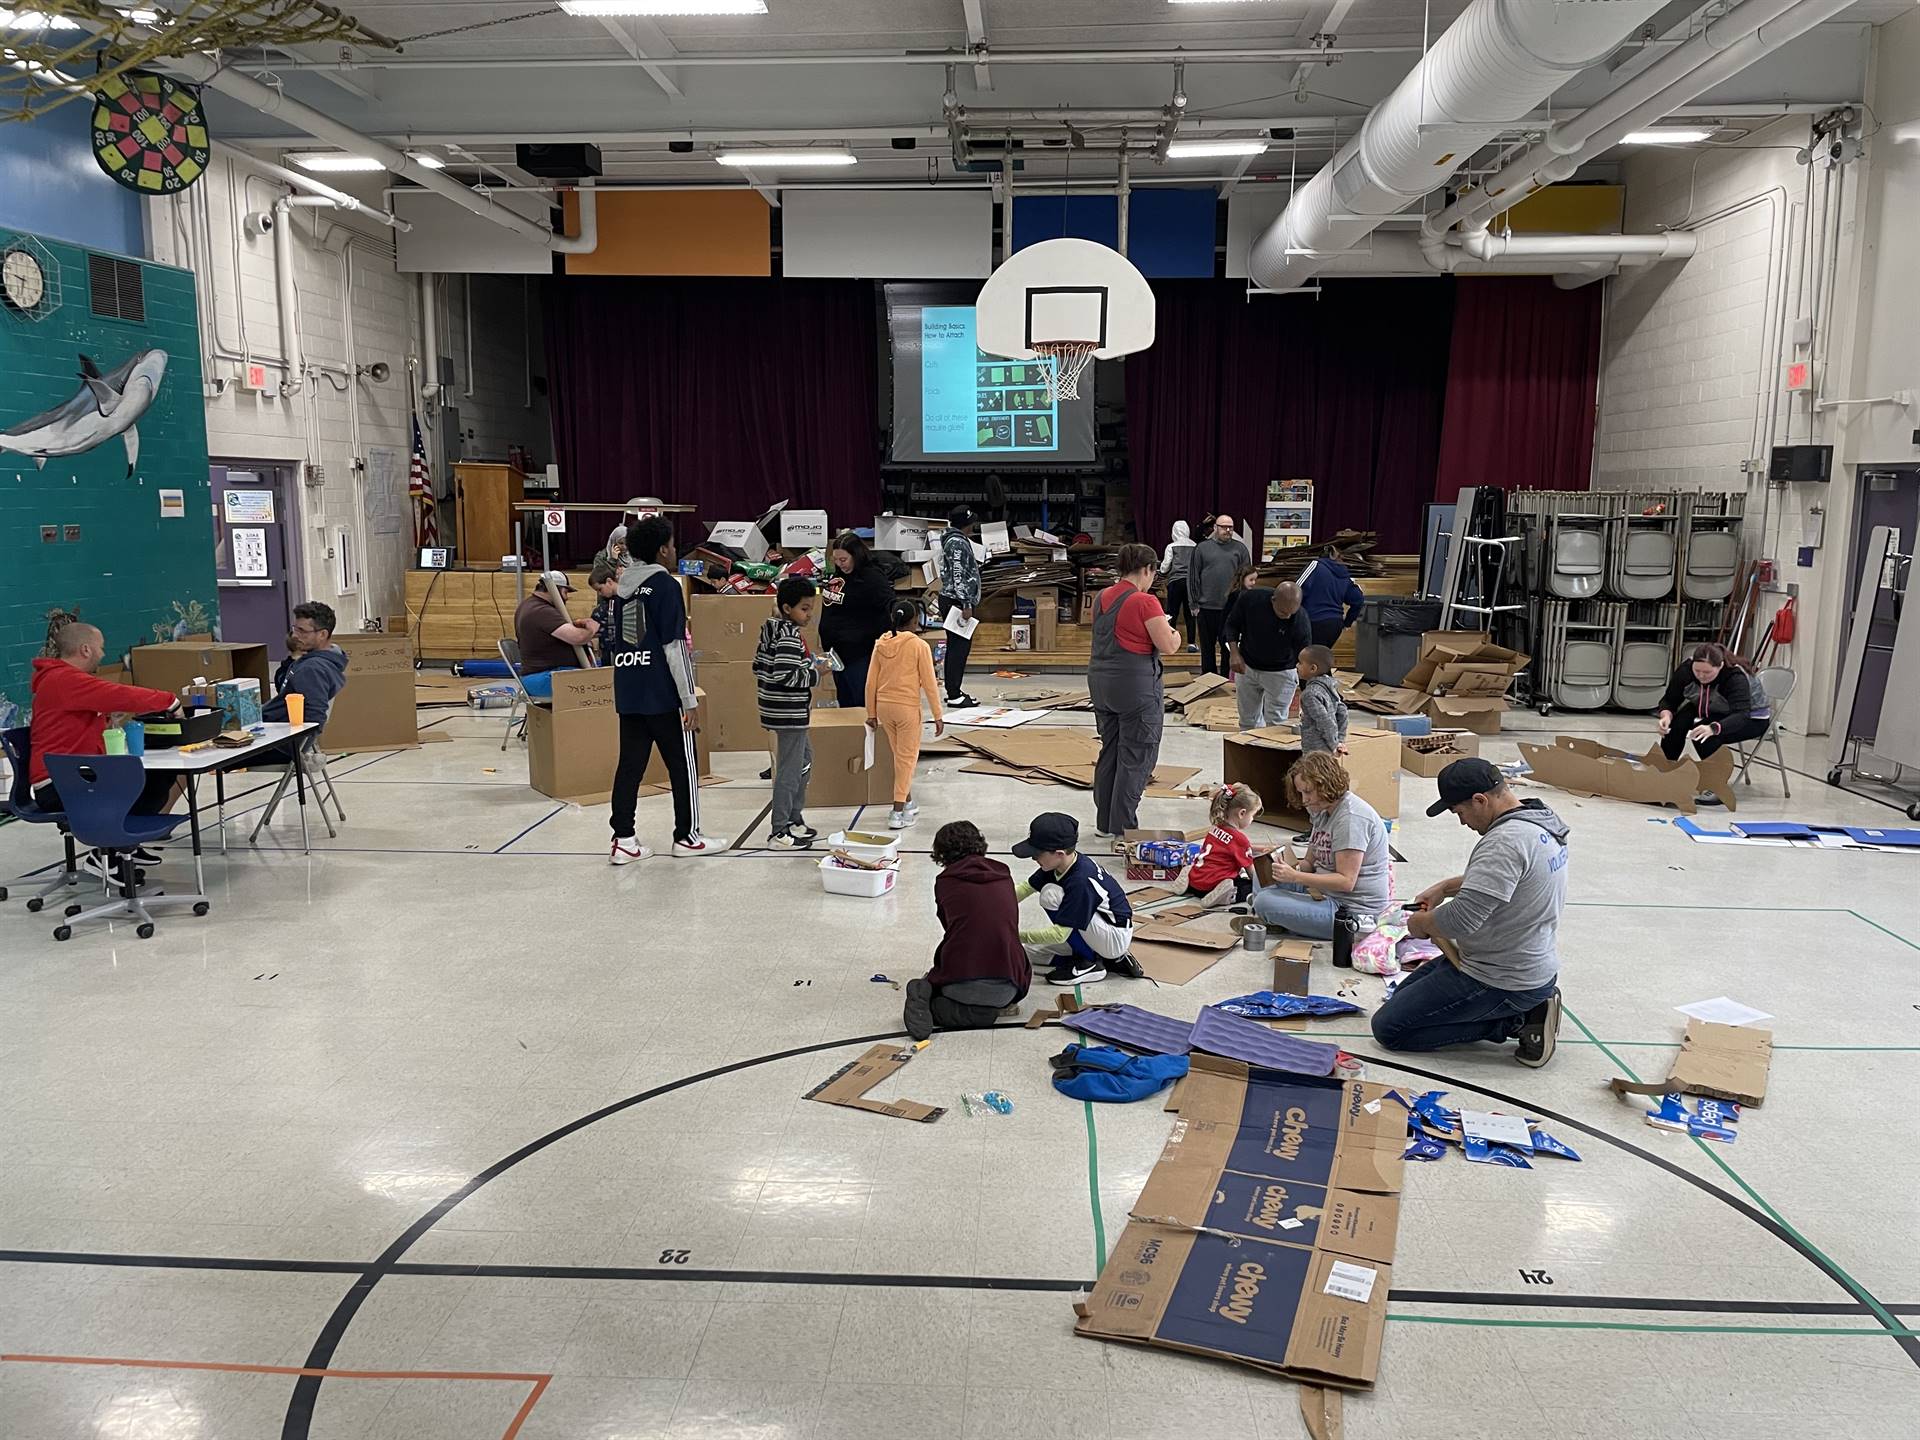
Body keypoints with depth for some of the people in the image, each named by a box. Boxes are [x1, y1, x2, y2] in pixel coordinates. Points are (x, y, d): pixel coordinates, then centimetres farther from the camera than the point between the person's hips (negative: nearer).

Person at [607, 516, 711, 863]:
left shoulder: (623, 587, 12)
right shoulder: (666, 585, -9)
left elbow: (616, 643, 17)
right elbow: (674, 646, -14)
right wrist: (690, 698, -12)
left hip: (627, 692, 7)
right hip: (663, 694, -7)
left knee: (630, 763, 7)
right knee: (683, 764, 6)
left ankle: (623, 840, 6)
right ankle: (686, 836, 13)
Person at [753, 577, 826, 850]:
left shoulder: (771, 630, 9)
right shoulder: (790, 636, -19)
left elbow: (758, 666, 14)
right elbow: (787, 675, -28)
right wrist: (815, 673, -14)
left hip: (788, 713, 11)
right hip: (790, 714, -10)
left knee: (804, 759, 22)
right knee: (789, 770, -4)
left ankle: (794, 819, 30)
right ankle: (780, 833, 1)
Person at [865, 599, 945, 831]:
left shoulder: (881, 644, 3)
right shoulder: (919, 646, -10)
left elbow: (871, 682, 4)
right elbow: (929, 684, -9)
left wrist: (871, 713, 13)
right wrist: (938, 716, -3)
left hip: (884, 706, 5)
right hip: (907, 707, -5)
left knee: (900, 755, 20)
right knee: (907, 758, 3)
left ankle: (908, 803, 31)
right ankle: (898, 813, 0)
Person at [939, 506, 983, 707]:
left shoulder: (950, 539, 15)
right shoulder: (958, 543, -16)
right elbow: (958, 576, -21)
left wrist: (975, 565, 33)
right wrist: (966, 604, -22)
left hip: (951, 599, 11)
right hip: (957, 600, -11)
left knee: (955, 646, 14)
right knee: (960, 646, -8)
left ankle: (952, 690, 20)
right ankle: (954, 695, -7)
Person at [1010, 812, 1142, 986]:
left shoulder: (1080, 881, -32)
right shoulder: (1059, 864, -9)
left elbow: (1060, 934, -30)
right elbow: (1026, 887, 2)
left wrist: (1018, 936, -26)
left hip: (1116, 938, -9)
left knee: (1051, 895, -23)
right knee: (1029, 951, 7)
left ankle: (1089, 963, -9)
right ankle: (1109, 959, 8)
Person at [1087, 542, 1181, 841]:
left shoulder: (1101, 598, 8)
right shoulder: (1144, 602, -15)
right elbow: (1168, 646, -14)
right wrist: (1174, 635, 6)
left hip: (1100, 681, 8)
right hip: (1136, 685, -8)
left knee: (1109, 751, 17)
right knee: (1136, 757, 2)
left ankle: (1104, 822, 24)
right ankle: (1123, 829, 4)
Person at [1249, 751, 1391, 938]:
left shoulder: (1351, 818, -20)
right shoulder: (1323, 811, 12)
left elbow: (1346, 881, -23)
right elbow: (1311, 862, 16)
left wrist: (1295, 877, -23)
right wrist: (1293, 869, -7)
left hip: (1352, 909, -11)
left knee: (1265, 902, -23)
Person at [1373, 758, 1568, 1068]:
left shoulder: (1505, 841, -29)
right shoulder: (1541, 821, 4)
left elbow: (1463, 918, -32)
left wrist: (1422, 923, -11)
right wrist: (1446, 887, 12)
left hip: (1500, 981, -10)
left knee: (1387, 1028, -5)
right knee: (1403, 995, 23)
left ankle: (1514, 1022, -3)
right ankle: (1526, 1010, 11)